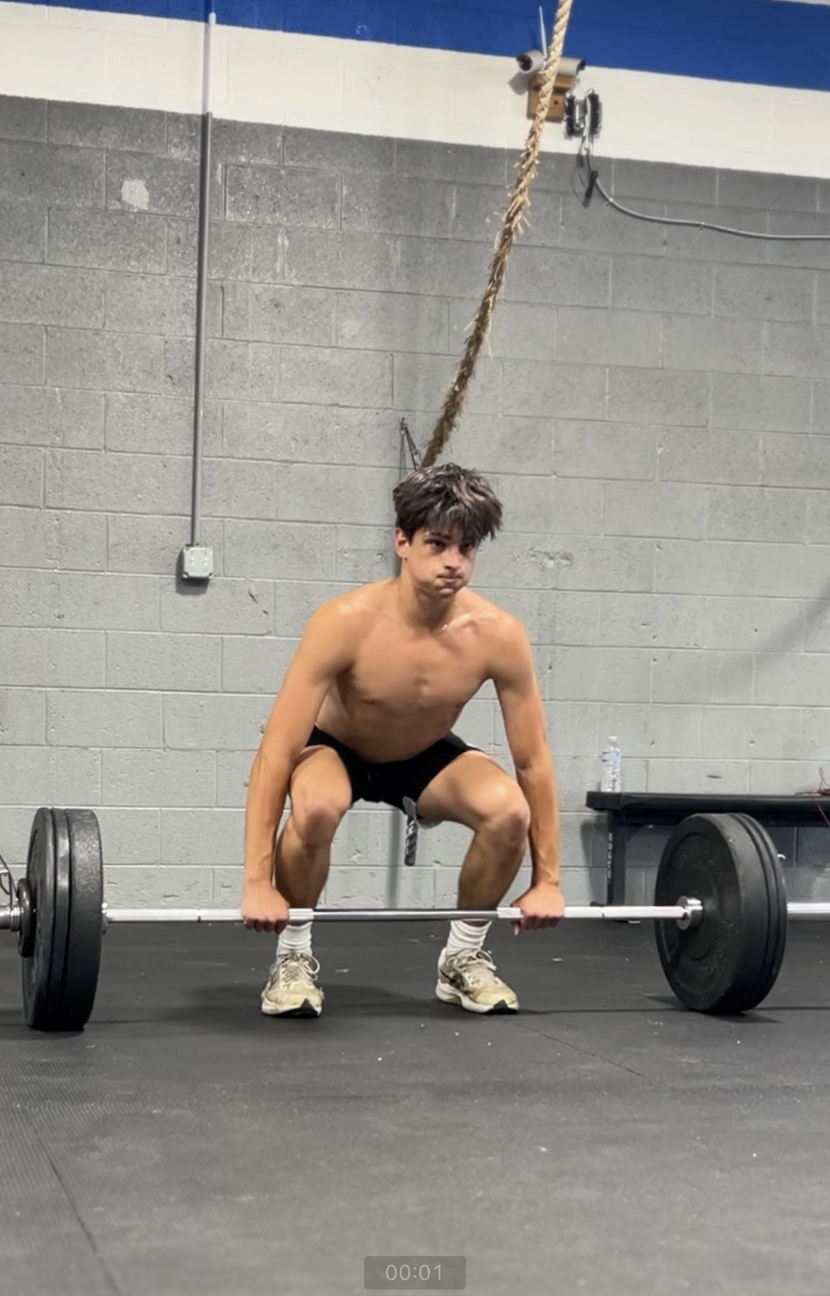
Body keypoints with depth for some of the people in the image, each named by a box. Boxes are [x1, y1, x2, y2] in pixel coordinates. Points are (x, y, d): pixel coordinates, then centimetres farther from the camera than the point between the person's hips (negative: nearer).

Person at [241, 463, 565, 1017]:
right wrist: (257, 882, -35)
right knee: (316, 807, -37)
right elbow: (277, 752, -33)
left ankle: (463, 955, -1)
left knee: (509, 811, -27)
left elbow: (535, 762, -16)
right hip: (336, 749, -3)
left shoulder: (499, 634, -27)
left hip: (425, 755, 3)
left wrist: (548, 881, -14)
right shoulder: (347, 622, -35)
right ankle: (294, 956, -12)